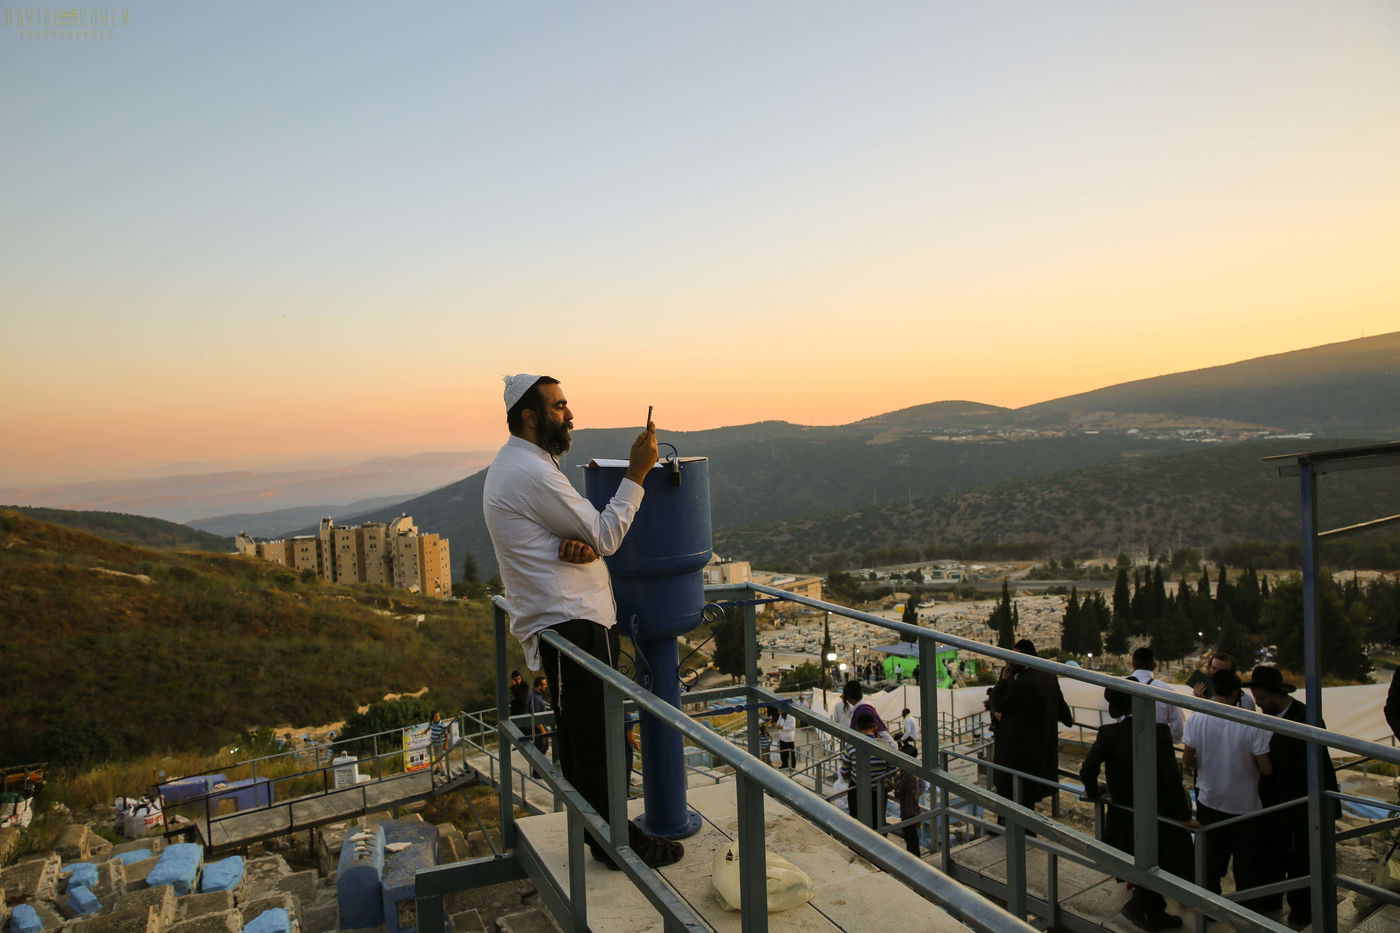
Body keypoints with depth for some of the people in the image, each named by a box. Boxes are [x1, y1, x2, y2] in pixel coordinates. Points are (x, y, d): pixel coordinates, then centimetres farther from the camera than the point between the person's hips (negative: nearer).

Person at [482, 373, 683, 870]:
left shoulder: (519, 465, 16)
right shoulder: (531, 472, -18)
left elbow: (588, 532, 16)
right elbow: (605, 536, -14)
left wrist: (579, 545, -9)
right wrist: (637, 472, -11)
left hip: (569, 619, 11)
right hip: (571, 624, -11)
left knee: (582, 735, 17)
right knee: (595, 736, -2)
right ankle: (615, 841, 9)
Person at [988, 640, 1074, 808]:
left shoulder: (1020, 682, -29)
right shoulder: (1049, 676, -3)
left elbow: (998, 705, -19)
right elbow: (1060, 702, 11)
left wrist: (1003, 680, -13)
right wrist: (1068, 720, 29)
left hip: (1019, 742, -8)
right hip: (1042, 741, 8)